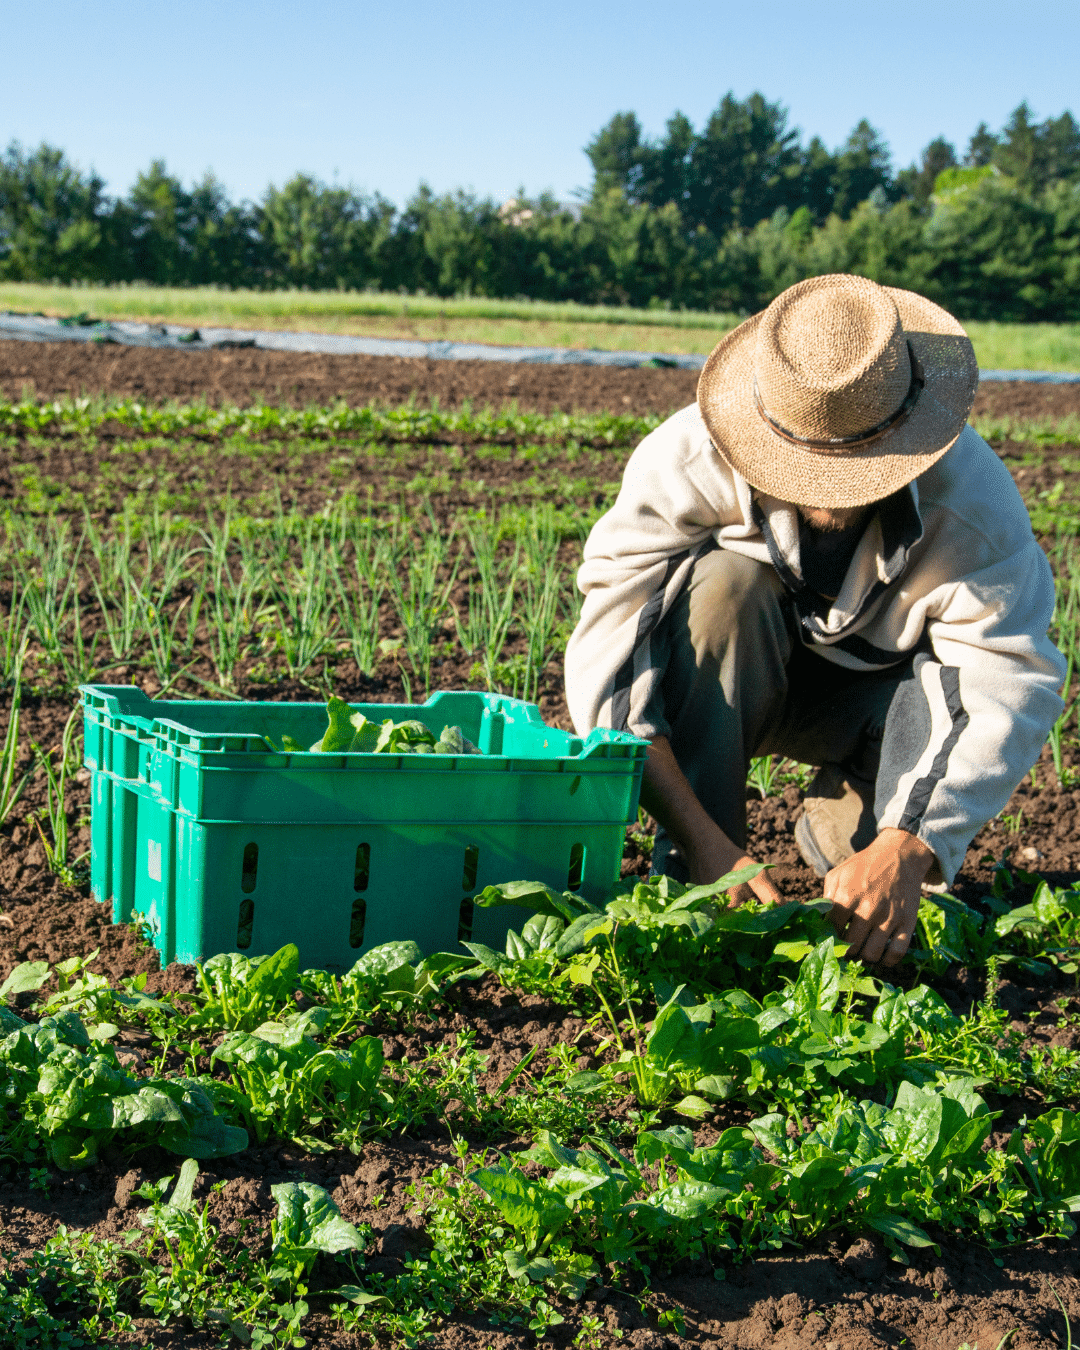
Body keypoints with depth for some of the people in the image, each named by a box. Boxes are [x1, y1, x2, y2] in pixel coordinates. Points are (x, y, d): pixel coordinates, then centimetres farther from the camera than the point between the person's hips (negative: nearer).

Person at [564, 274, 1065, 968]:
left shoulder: (972, 494, -30)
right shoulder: (687, 462, -32)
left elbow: (1012, 683, -35)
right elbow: (607, 656, -36)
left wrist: (905, 850, -49)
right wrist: (700, 838, -46)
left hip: (870, 691, 0)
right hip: (719, 689, 0)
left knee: (965, 685, -33)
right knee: (725, 583, -34)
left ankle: (846, 830, -4)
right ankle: (691, 880, -25)